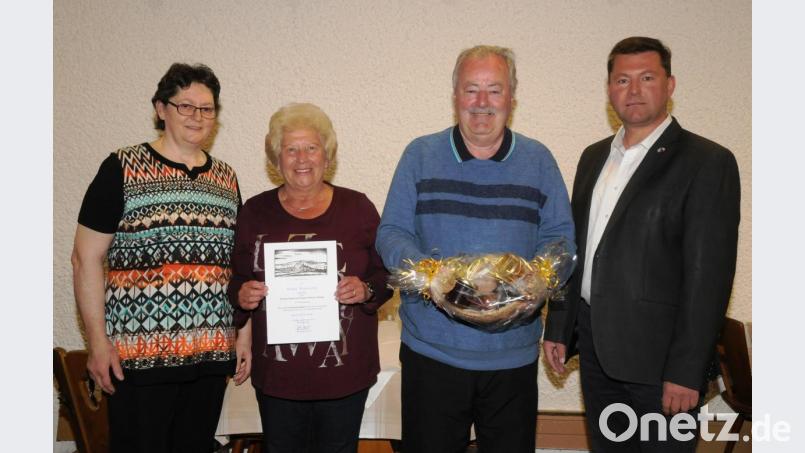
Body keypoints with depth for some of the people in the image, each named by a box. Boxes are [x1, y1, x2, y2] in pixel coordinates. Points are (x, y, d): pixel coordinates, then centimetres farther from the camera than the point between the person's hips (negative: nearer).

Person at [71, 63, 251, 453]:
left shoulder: (225, 178, 11)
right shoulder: (122, 169, -2)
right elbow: (86, 259, -4)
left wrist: (245, 332, 10)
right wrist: (98, 341, -8)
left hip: (212, 352, 5)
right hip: (140, 353, -4)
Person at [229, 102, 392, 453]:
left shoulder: (357, 207, -1)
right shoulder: (255, 211, 3)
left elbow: (385, 274, 4)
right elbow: (236, 282, 10)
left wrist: (366, 290, -16)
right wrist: (242, 296, -11)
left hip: (344, 372, -1)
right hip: (276, 373, 1)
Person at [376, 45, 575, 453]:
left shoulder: (538, 160, 6)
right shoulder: (420, 155, 3)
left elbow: (560, 237, 5)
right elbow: (391, 233, 1)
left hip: (514, 354, 1)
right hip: (432, 348, -1)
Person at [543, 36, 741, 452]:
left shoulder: (707, 162, -10)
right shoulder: (594, 157, 11)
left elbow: (708, 275, -14)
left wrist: (686, 371, -17)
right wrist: (558, 328, 11)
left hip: (657, 356, -6)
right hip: (596, 348, 6)